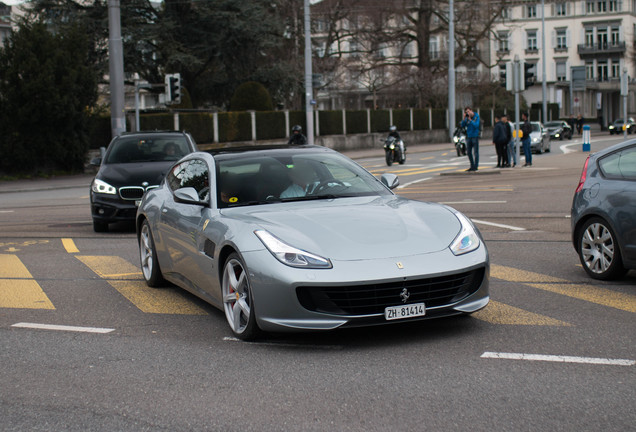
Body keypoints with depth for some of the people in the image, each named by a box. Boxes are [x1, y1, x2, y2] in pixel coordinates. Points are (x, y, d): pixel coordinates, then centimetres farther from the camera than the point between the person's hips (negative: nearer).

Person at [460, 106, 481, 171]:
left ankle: (476, 166, 2)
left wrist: (470, 119, -20)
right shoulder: (467, 118, 7)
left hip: (475, 136, -5)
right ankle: (472, 166, 16)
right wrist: (464, 118, -9)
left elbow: (476, 125, -18)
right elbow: (462, 125, 2)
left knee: (475, 152, -3)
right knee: (469, 152, 7)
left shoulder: (476, 117, -6)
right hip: (468, 137, 5)